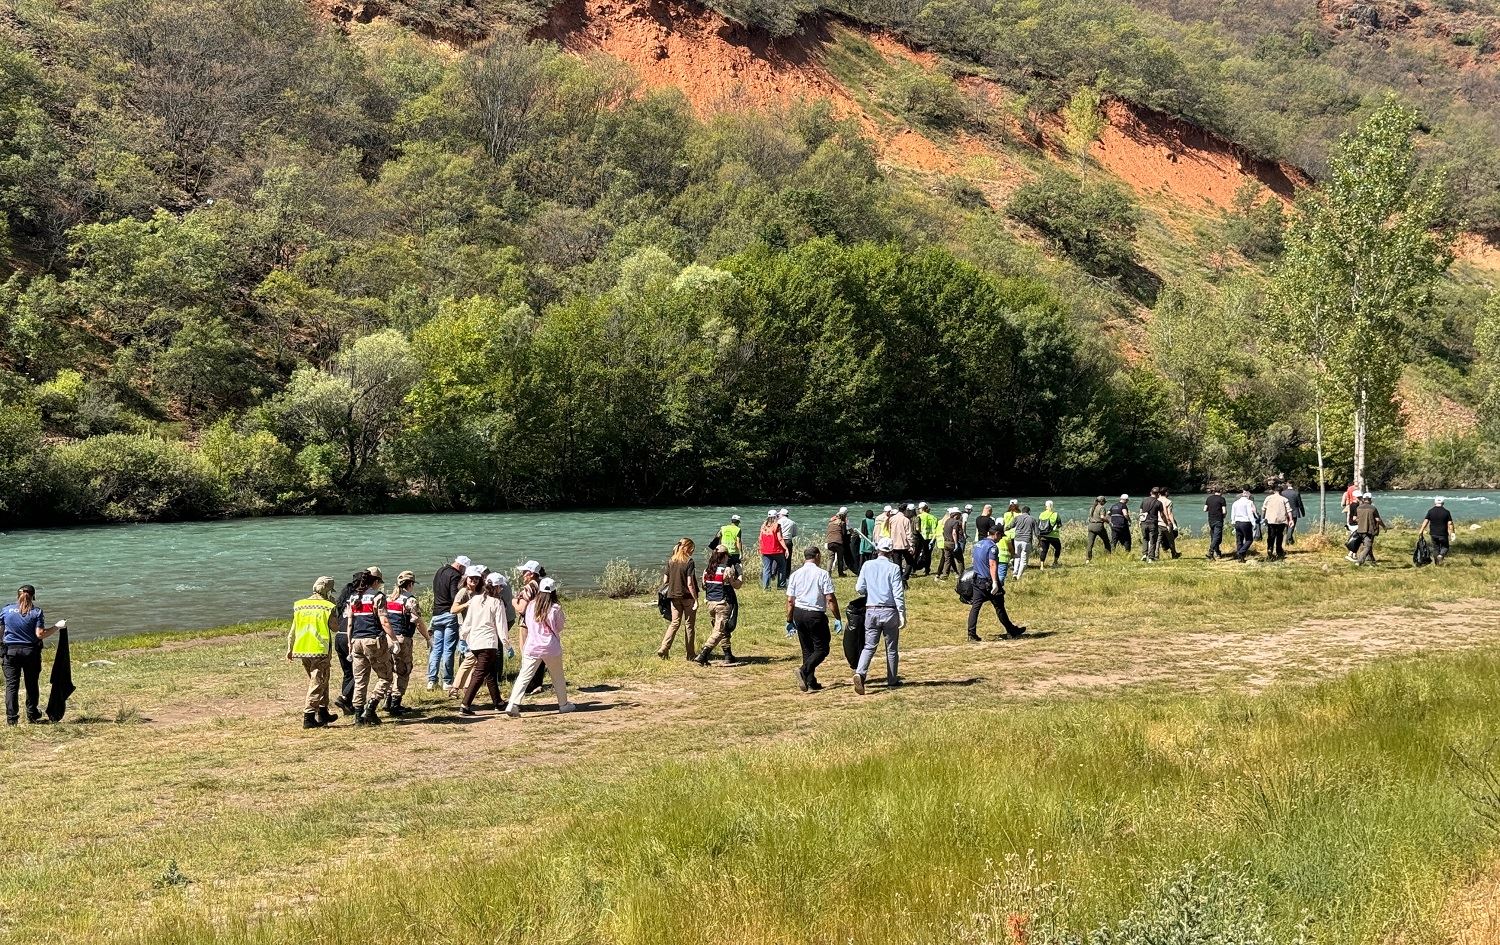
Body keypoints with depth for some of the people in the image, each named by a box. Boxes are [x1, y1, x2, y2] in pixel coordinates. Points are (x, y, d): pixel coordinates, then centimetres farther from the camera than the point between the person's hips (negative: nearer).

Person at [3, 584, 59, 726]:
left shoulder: (7, 610, 0)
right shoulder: (36, 612, -7)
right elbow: (40, 634, -13)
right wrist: (57, 627, -2)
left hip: (10, 651, 1)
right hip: (30, 652, -1)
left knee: (11, 685, 4)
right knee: (32, 685, 11)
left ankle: (11, 718, 1)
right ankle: (33, 716, 17)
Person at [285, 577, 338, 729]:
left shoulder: (299, 606, 7)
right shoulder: (328, 607, -8)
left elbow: (292, 630, 10)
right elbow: (335, 627, 1)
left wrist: (290, 649, 17)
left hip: (302, 650, 6)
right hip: (321, 650, -6)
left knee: (317, 682, 20)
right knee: (318, 684, -1)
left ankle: (323, 713, 27)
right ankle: (308, 716, -7)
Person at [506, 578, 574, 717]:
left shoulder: (531, 605, 0)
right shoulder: (555, 608, -8)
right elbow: (560, 627, 3)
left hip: (532, 648, 1)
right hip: (551, 648, -1)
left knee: (524, 677, -3)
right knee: (558, 676, 18)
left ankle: (513, 704, -18)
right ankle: (563, 704, 30)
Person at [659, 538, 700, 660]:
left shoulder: (671, 561, 4)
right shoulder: (689, 562, -13)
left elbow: (665, 580, 6)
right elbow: (690, 583, -16)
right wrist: (696, 599, -12)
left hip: (674, 596, 5)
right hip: (688, 597, -5)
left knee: (674, 623, 11)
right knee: (689, 625, 7)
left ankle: (663, 649, -4)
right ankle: (691, 654, 12)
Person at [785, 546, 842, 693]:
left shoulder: (796, 575, 5)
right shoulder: (822, 574, -8)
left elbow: (790, 601, 5)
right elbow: (830, 599, -11)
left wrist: (790, 621, 13)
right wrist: (838, 619, -5)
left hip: (798, 614, 5)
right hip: (816, 615, -5)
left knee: (807, 650, 14)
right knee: (822, 649, 3)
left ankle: (811, 683, 14)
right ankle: (804, 670, -20)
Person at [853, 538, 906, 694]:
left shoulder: (868, 566, 1)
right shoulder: (893, 568, -7)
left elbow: (859, 589, 3)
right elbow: (898, 594, -10)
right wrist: (902, 615, -8)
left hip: (871, 611, 2)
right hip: (889, 611, -2)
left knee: (869, 646, 3)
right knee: (892, 648, 11)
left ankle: (860, 673, -20)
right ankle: (892, 681, 18)